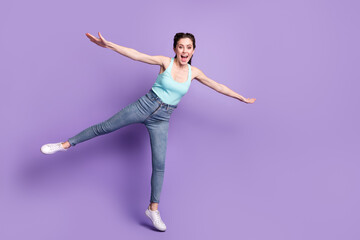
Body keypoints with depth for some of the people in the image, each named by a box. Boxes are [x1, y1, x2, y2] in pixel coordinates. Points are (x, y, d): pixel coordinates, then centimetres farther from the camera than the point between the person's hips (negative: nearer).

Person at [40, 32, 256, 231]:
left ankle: (153, 208, 14)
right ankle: (66, 144, 18)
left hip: (162, 119, 2)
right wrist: (108, 44, -22)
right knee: (105, 127, -4)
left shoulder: (194, 72, 3)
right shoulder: (165, 62, -6)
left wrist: (242, 98, 18)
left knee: (159, 164, 1)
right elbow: (136, 55, -13)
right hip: (145, 105, -1)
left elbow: (218, 86, 12)